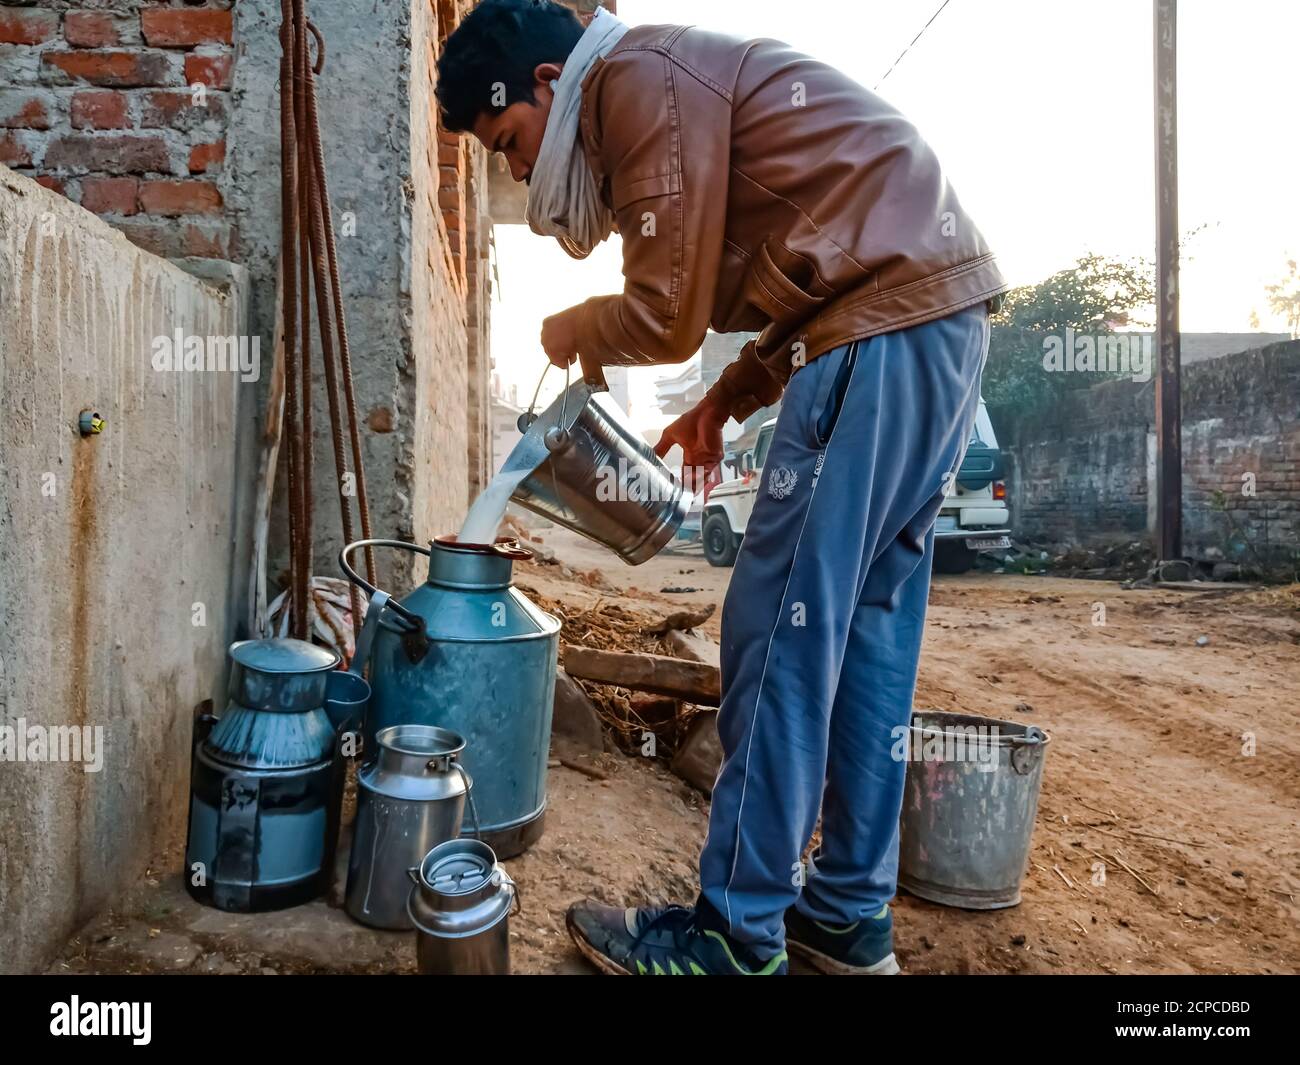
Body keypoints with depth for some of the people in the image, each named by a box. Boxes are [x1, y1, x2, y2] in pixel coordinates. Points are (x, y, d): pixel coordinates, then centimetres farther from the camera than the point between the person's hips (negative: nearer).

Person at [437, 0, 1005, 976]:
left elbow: (668, 314, -10)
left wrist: (568, 334, 10)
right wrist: (729, 399, 18)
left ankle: (738, 936, 5)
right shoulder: (683, 85, 25)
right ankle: (850, 913, 19)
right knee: (869, 623, 9)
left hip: (885, 326, -10)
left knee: (782, 628, -8)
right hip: (937, 314, 10)